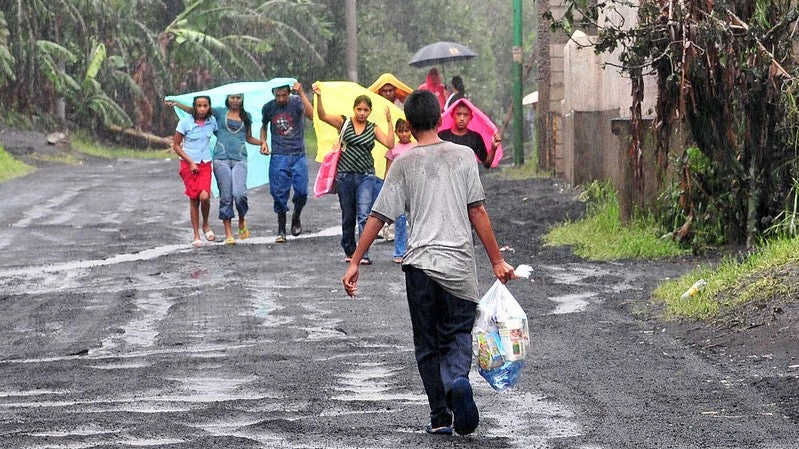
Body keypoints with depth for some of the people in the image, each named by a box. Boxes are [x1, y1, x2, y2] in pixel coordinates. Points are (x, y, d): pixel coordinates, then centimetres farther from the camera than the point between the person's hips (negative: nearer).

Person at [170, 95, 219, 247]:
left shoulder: (212, 121, 2)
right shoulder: (185, 122, -8)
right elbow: (176, 145, -3)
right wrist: (191, 162, -9)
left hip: (205, 163, 1)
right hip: (188, 164, -1)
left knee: (204, 196, -19)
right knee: (193, 199, -1)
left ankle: (206, 225, 7)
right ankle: (196, 236, 9)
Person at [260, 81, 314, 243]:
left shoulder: (296, 102, -4)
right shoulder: (268, 108, 5)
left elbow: (310, 114, -24)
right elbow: (264, 126, 23)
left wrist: (301, 93, -29)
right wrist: (263, 142, 6)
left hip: (298, 155, -2)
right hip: (278, 156, 2)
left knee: (301, 192, -8)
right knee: (279, 194, -3)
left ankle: (296, 218, 22)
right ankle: (281, 231, 7)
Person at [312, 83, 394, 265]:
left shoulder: (373, 129, 7)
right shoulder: (344, 122, 2)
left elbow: (390, 144, -3)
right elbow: (323, 116, -12)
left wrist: (389, 122, -7)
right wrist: (319, 97, -27)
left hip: (366, 175, 0)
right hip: (345, 175, 0)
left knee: (364, 214, -13)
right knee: (347, 217, 10)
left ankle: (364, 254, -16)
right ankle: (349, 252, 25)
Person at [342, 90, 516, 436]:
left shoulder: (403, 164, 2)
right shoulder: (463, 156, 2)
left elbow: (378, 217, 0)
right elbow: (477, 212, 0)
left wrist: (354, 263, 5)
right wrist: (496, 261, 6)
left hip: (419, 262, 0)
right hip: (459, 264, 0)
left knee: (427, 344, 11)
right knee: (458, 333, 9)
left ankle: (440, 417, 8)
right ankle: (457, 379, -22)